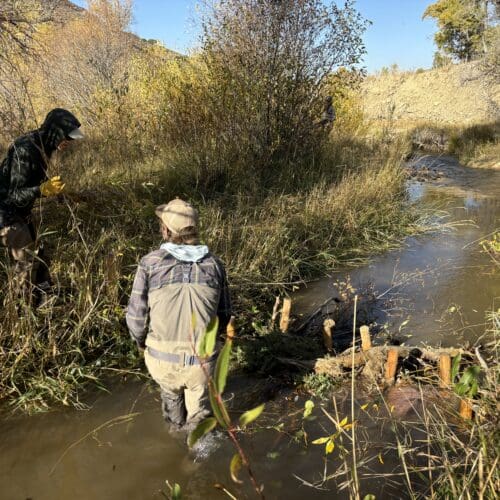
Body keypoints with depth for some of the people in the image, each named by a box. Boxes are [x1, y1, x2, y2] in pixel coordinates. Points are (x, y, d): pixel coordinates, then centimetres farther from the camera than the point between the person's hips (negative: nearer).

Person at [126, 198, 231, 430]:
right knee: (198, 407, 25)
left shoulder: (150, 263, -12)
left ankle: (177, 428, 56)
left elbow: (136, 314, -9)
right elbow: (224, 314, 2)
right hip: (202, 360, -1)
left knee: (171, 394, 32)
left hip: (163, 358, 1)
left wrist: (140, 340, 13)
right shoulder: (213, 264, -6)